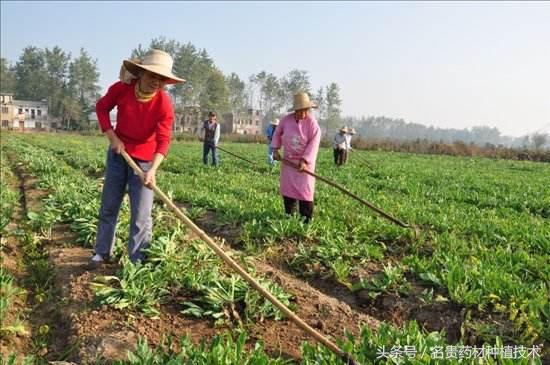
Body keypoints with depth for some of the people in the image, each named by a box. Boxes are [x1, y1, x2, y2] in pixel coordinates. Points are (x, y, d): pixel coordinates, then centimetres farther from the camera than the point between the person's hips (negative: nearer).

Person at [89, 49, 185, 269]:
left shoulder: (164, 103, -21)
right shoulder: (121, 88, -15)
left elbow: (163, 140, -27)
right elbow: (101, 108, 3)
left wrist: (152, 169, -42)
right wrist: (112, 137, -10)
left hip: (144, 160, -3)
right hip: (118, 152, 3)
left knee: (141, 215, -2)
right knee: (108, 206, 14)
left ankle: (137, 262, 10)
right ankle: (102, 252, 31)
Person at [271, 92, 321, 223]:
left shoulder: (312, 123, -16)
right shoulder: (286, 120, -6)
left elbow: (313, 143, -20)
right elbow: (277, 133, 11)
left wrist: (304, 160, -29)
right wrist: (275, 149, 3)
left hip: (305, 161, -4)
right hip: (288, 160, 4)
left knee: (304, 189, -7)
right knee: (287, 188, 11)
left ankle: (306, 219, 1)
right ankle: (289, 216, 25)